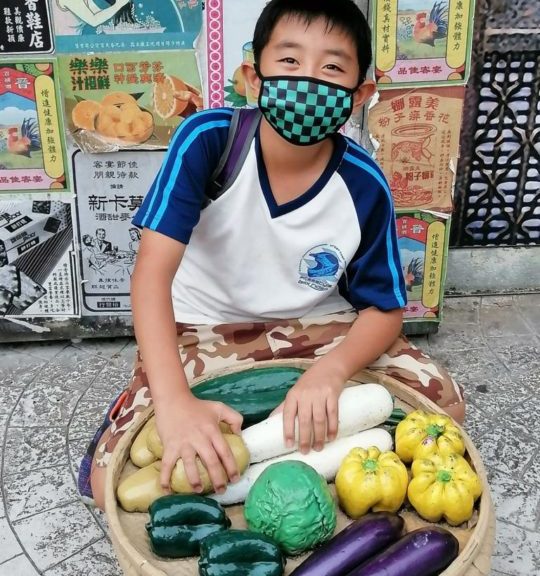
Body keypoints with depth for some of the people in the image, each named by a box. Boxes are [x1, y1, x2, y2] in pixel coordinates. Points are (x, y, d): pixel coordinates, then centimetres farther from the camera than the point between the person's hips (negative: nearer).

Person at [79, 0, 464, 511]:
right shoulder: (207, 140, -23)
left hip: (315, 327, 3)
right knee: (113, 481, -17)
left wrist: (329, 372, -31)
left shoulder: (364, 185, -17)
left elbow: (384, 308, -9)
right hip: (202, 331, -2)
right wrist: (174, 401, -42)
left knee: (443, 404, -11)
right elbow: (152, 271, -29)